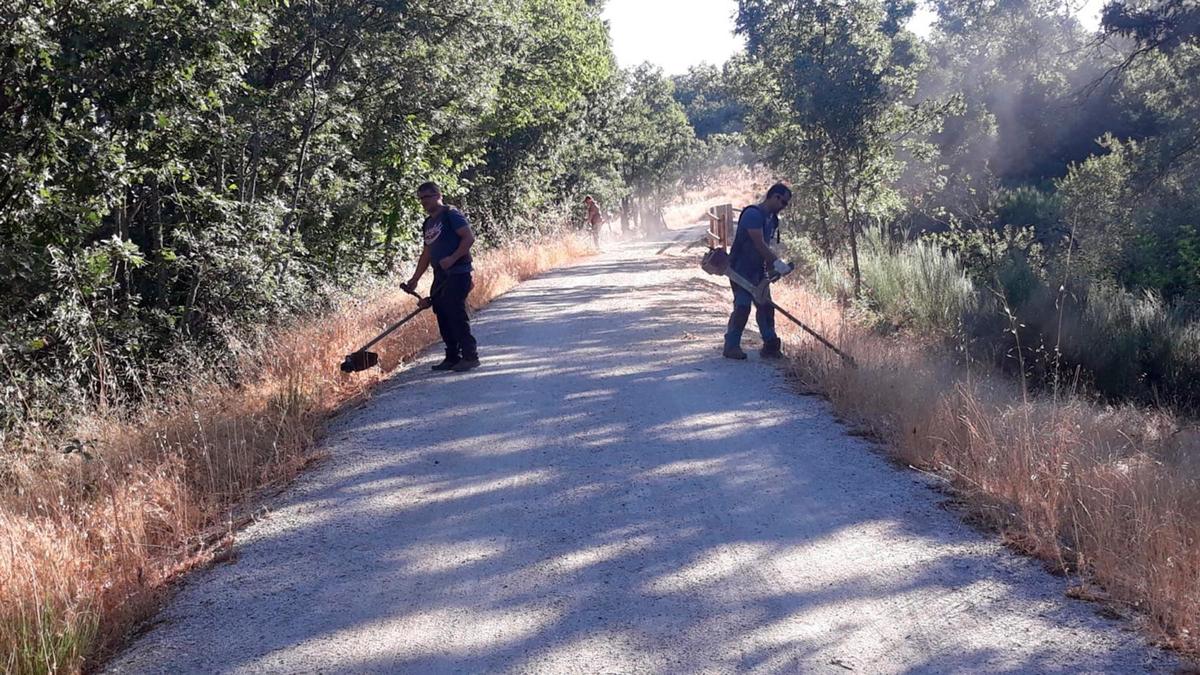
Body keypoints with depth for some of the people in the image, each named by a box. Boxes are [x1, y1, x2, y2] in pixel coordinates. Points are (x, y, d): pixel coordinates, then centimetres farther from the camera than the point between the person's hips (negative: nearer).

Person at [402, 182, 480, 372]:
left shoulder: (451, 214, -7)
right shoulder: (428, 224, 19)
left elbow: (469, 237, -15)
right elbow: (427, 253, 25)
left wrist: (452, 258, -24)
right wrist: (414, 280, 21)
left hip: (457, 273, -9)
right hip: (440, 275, 9)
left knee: (456, 314, -11)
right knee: (442, 316, 8)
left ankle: (470, 356, -4)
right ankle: (452, 358, 15)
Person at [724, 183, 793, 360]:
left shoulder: (772, 219, 11)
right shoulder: (753, 214, -19)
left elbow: (765, 247, 13)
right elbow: (759, 244, -25)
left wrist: (772, 268, 3)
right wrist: (777, 263, -25)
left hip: (758, 269, 9)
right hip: (741, 270, -9)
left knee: (766, 306, 7)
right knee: (742, 307, -11)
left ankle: (770, 345, 12)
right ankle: (731, 346, -1)